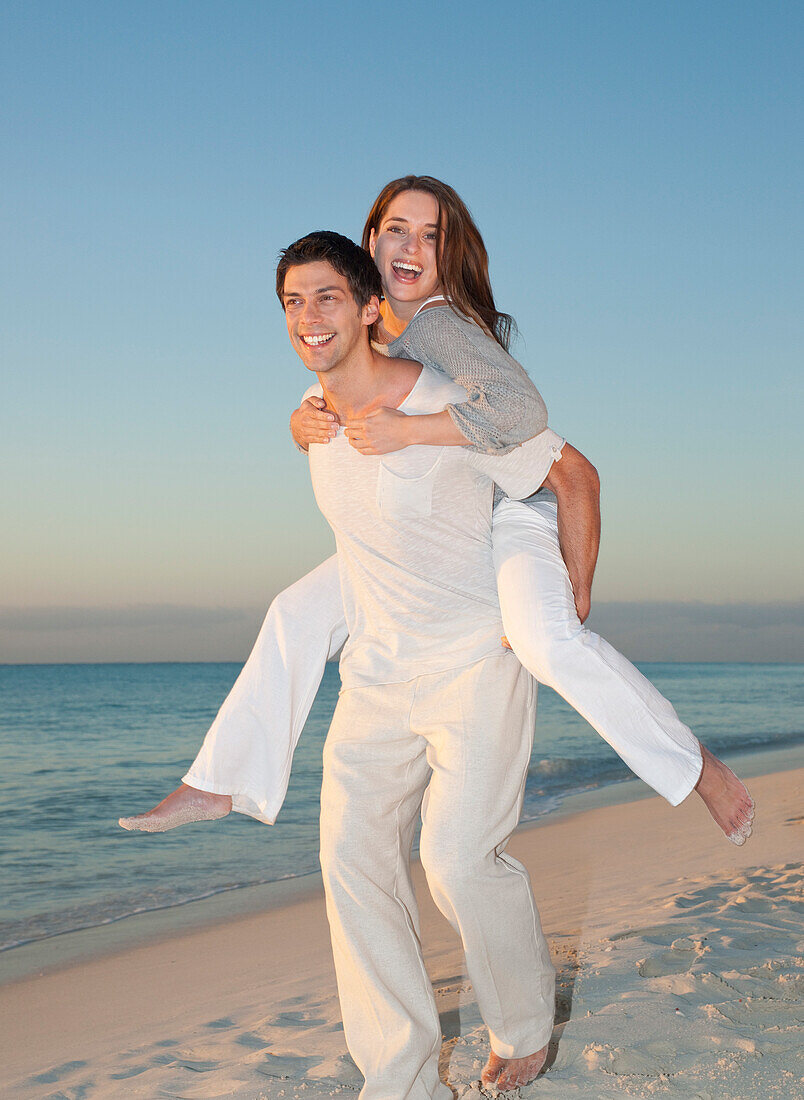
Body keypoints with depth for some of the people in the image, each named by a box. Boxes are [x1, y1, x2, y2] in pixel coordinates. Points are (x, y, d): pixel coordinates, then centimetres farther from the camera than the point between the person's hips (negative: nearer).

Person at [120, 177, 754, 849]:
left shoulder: (439, 325, -25)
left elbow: (522, 410, -39)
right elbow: (319, 415, 4)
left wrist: (406, 431, -40)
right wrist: (307, 422, -20)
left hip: (512, 511, -8)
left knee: (547, 641, -35)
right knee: (299, 614, 5)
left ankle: (698, 766, -19)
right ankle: (218, 786, 14)